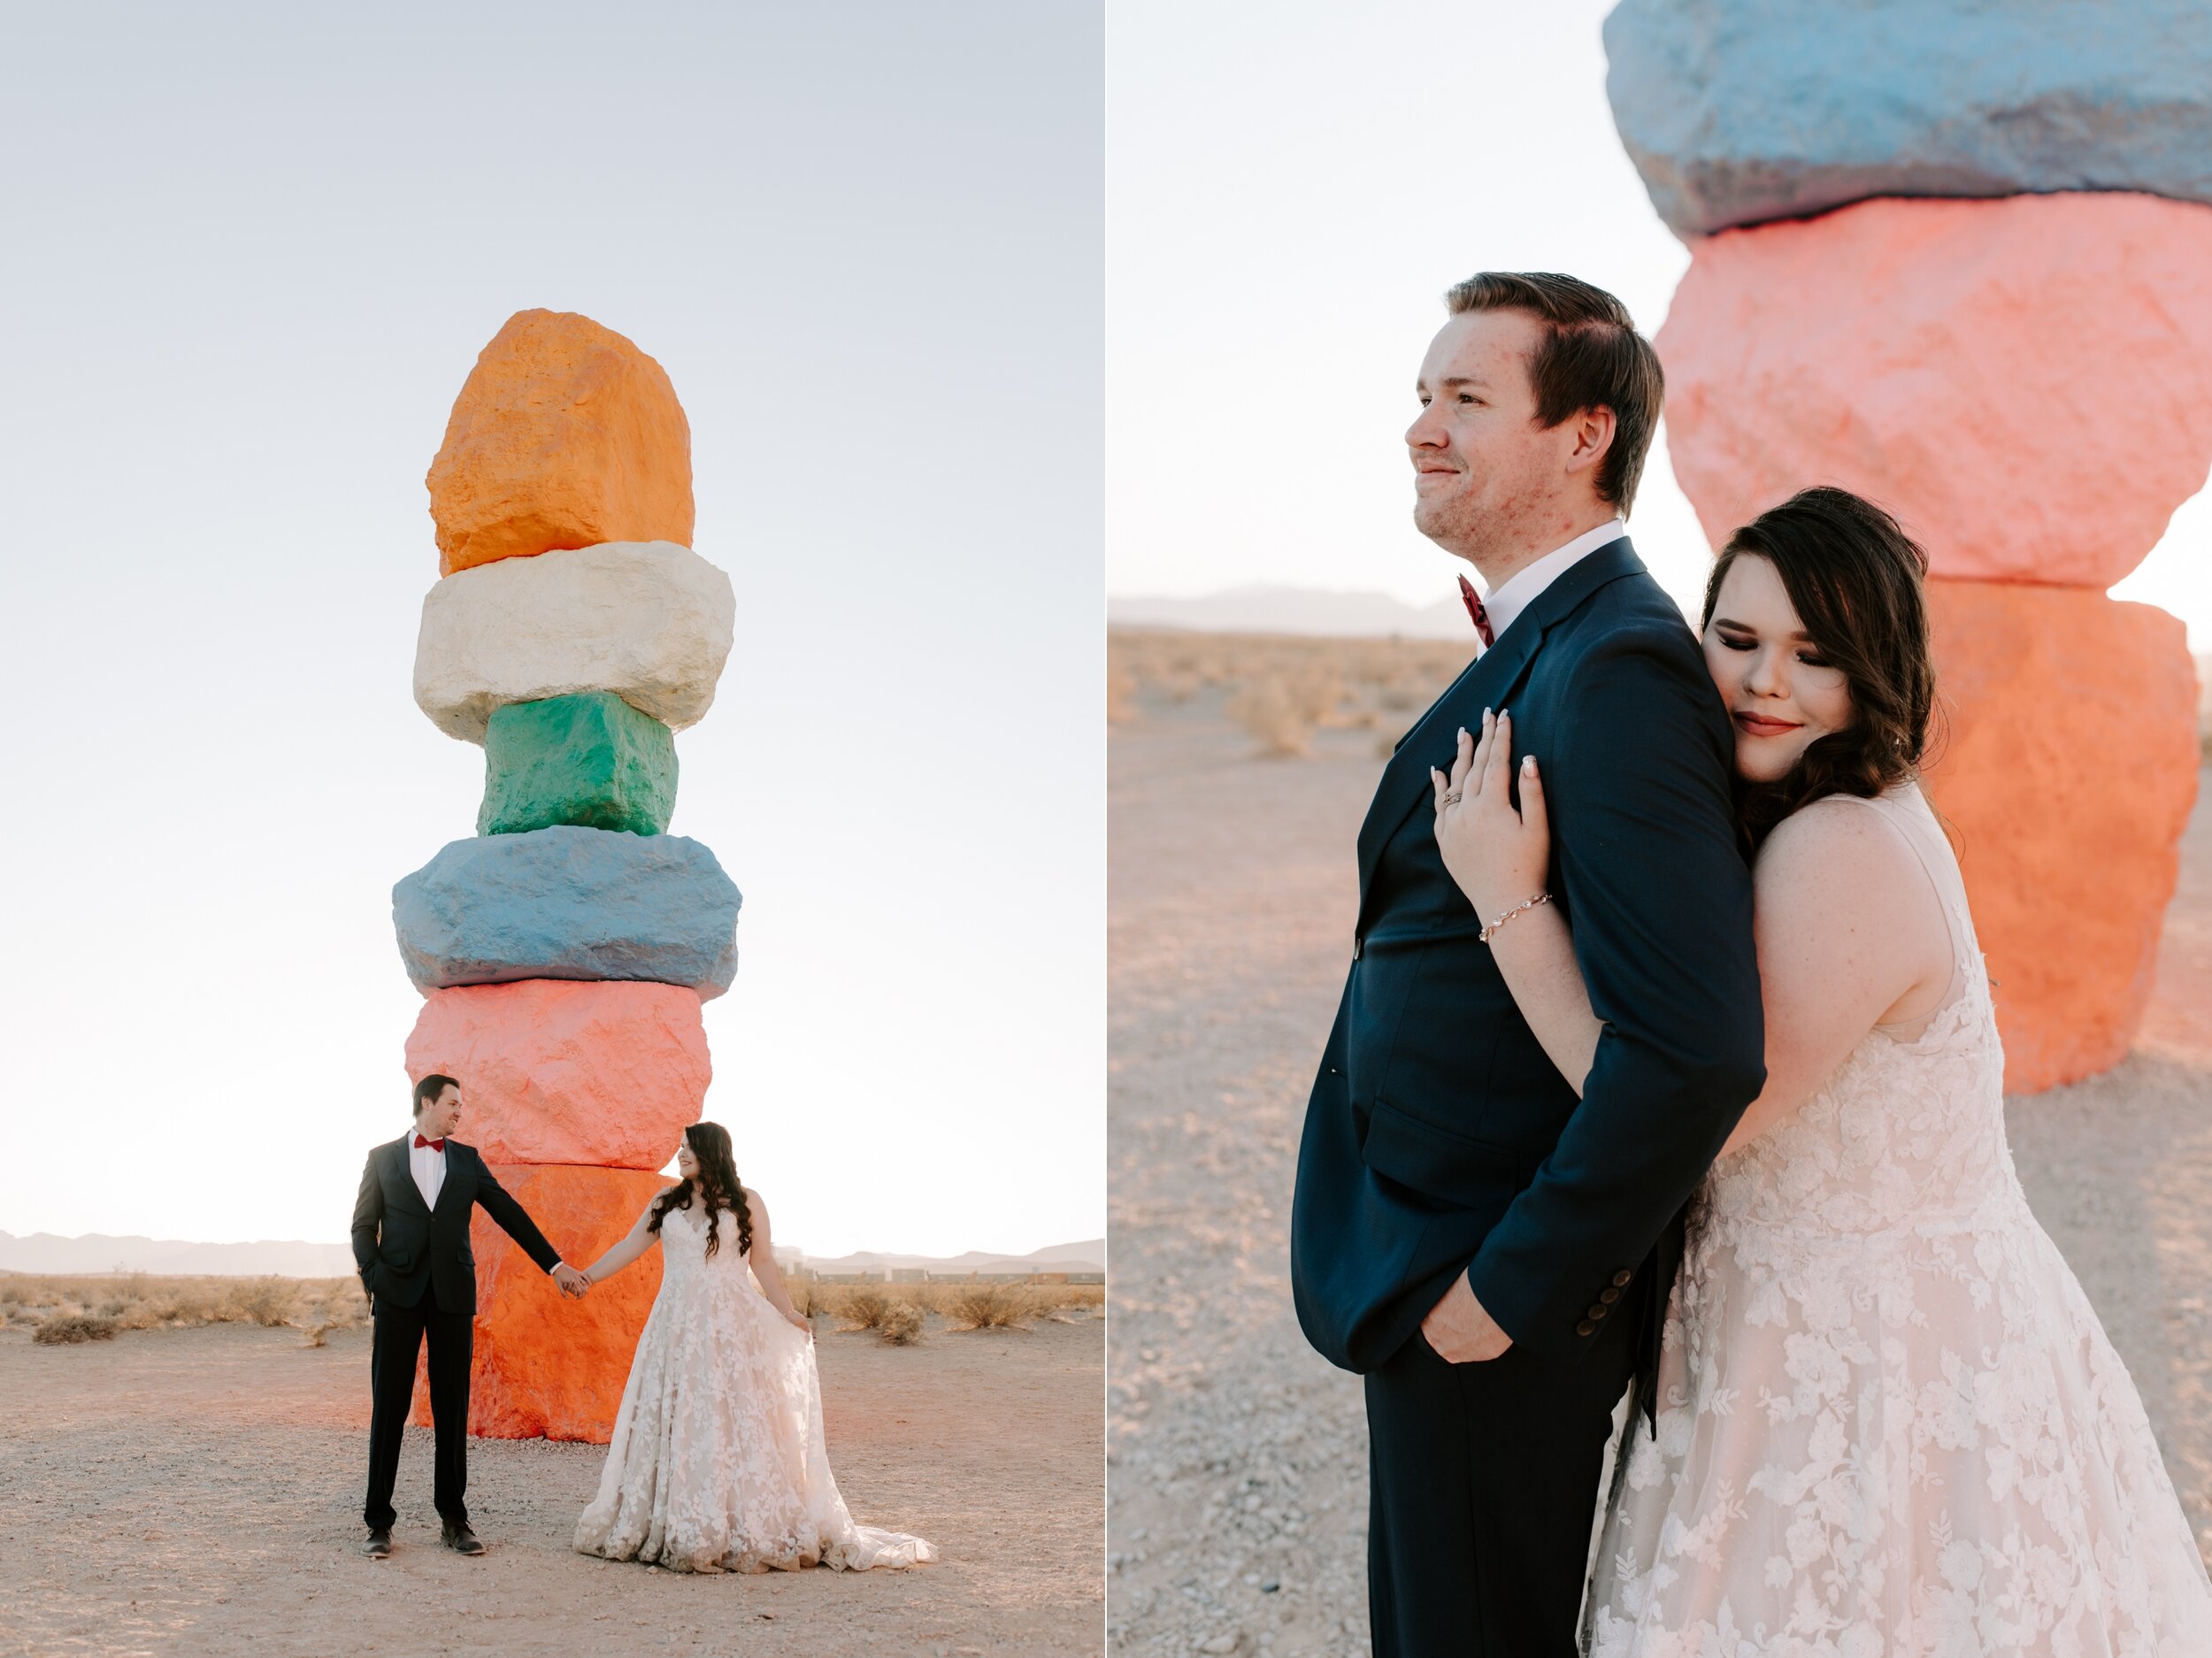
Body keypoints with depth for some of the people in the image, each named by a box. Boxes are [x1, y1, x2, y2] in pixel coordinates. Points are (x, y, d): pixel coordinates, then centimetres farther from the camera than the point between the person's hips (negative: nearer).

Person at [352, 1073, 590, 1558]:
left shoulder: (467, 1159, 13)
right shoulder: (383, 1158, 8)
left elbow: (509, 1214, 12)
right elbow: (363, 1226, 8)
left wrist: (556, 1265, 7)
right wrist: (374, 1282, -6)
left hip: (453, 1295, 2)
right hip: (399, 1295, -2)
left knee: (452, 1408, 3)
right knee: (390, 1407, -2)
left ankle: (454, 1518, 9)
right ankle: (379, 1522, 1)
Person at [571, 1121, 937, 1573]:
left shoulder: (745, 1203, 1)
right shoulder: (666, 1203, 10)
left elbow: (763, 1264, 2)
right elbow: (630, 1247, 12)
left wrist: (789, 1314, -5)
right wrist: (586, 1278, 6)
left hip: (730, 1331, -3)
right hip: (677, 1330, 4)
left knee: (732, 1423, -5)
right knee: (670, 1424, 2)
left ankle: (745, 1531, -2)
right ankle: (675, 1530, 8)